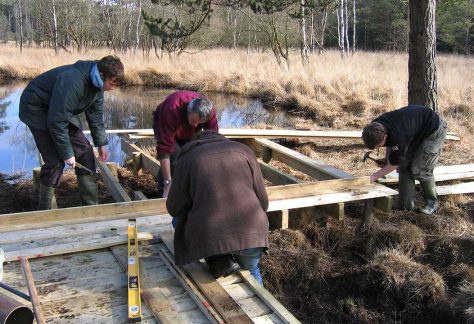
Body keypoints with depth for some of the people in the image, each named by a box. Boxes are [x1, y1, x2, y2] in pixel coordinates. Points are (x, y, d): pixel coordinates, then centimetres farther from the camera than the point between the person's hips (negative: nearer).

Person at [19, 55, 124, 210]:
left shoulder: (96, 83, -8)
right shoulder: (72, 82, -36)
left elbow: (95, 114, 6)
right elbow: (56, 122, -33)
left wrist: (101, 143, 5)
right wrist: (67, 153, -24)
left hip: (62, 110, 9)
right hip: (37, 109, -8)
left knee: (84, 151, 1)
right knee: (55, 161, -15)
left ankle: (91, 205, 9)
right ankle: (44, 212, 2)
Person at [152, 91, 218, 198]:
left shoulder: (210, 113, -33)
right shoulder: (172, 111, -45)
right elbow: (164, 148, -44)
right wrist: (168, 182, -46)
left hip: (189, 133, 4)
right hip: (163, 127, -4)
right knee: (174, 158, -25)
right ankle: (163, 195, -8)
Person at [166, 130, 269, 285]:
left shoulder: (188, 156, 13)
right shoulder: (244, 150, 18)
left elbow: (175, 208, 9)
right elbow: (263, 201, 16)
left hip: (210, 237, -3)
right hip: (252, 233, 4)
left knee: (178, 219, 26)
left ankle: (219, 261, 10)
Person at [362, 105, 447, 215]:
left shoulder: (398, 137, -41)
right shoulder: (376, 125, -18)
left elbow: (394, 164, -25)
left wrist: (374, 177, -20)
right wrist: (386, 158, 0)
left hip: (434, 131, -8)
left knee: (419, 170, -11)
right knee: (404, 165, 0)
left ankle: (432, 203, 9)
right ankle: (406, 204, 7)